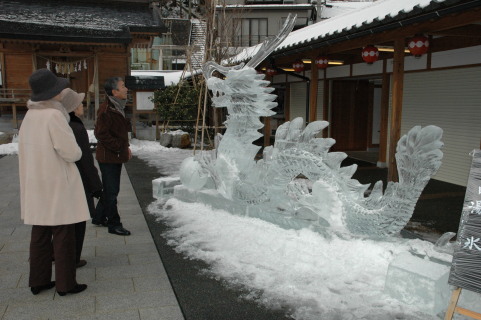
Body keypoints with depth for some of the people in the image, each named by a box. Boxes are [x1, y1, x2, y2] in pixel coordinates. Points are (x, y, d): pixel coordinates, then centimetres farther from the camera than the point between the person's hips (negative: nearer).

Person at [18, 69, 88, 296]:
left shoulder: (30, 116, 5)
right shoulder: (53, 115, -18)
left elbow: (27, 149, 12)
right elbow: (71, 152, -19)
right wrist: (78, 151, 3)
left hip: (35, 185, 7)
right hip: (57, 185, -7)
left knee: (40, 233, 16)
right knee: (63, 235, 4)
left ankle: (38, 281, 26)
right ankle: (65, 284, 14)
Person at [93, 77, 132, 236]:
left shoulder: (118, 108, 14)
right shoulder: (106, 110, -18)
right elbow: (101, 134, -21)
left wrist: (126, 147, 11)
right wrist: (120, 148, -18)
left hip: (116, 157, 10)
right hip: (108, 157, -10)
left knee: (110, 189, 18)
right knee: (111, 191, -1)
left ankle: (99, 217, 33)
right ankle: (114, 224, 8)